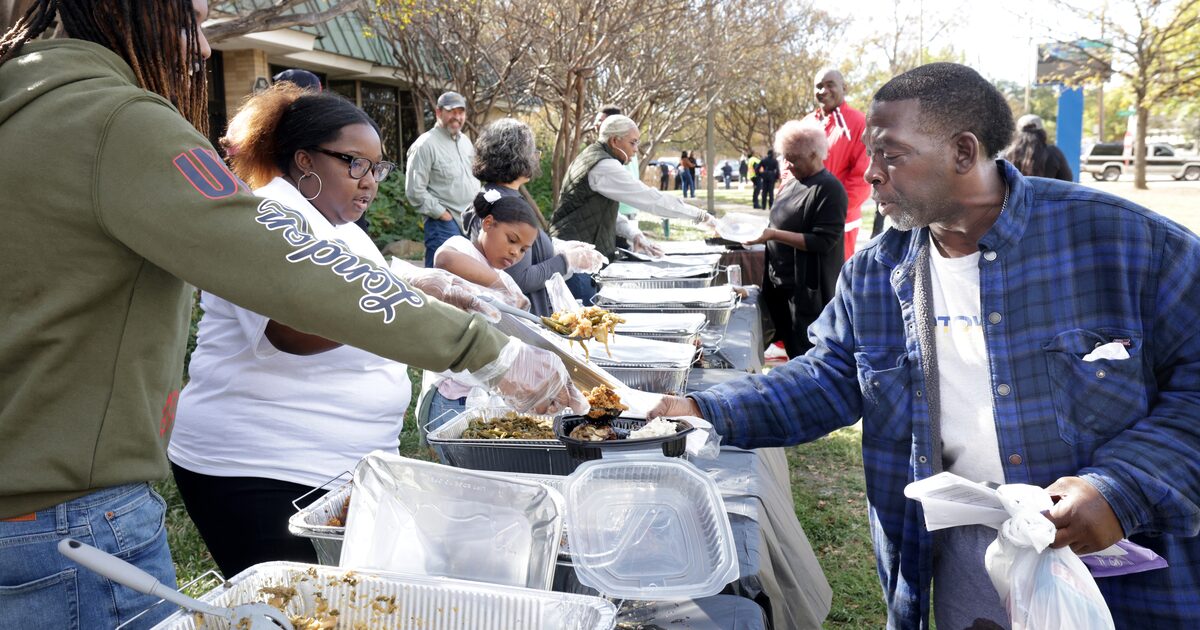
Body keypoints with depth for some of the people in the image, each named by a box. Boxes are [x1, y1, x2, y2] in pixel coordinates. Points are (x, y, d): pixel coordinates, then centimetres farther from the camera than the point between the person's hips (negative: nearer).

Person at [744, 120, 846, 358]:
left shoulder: (829, 189, -14)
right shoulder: (792, 183, 12)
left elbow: (823, 241, -21)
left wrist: (774, 235, -25)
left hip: (809, 290, -8)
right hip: (780, 285, 8)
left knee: (805, 355, -1)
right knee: (791, 350, 16)